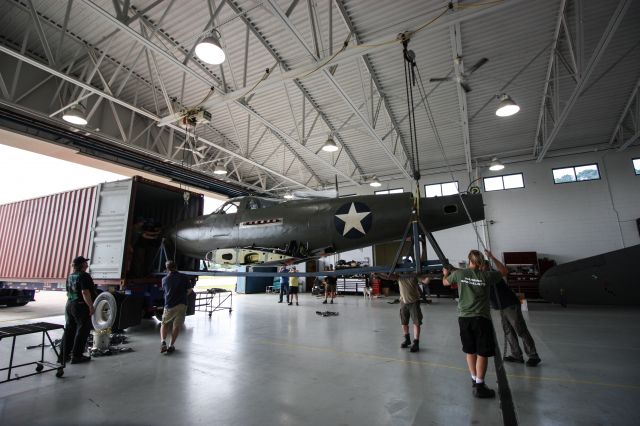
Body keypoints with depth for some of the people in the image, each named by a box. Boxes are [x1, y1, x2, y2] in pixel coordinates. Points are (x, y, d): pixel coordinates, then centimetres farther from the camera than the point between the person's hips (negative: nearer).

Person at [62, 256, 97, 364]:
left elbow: (68, 293, 18)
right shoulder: (84, 276, -19)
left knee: (69, 330, 16)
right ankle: (76, 356, 6)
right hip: (81, 306, -9)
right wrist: (91, 306, -21)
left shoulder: (70, 276, 10)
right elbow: (85, 292, -25)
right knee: (82, 331, 1)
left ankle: (64, 354, 24)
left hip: (69, 305, 9)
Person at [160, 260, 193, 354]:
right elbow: (190, 290, 1)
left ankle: (163, 341, -1)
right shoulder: (184, 277, -4)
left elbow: (165, 290, 17)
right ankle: (171, 345, 5)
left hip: (169, 305, 1)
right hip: (181, 305, -1)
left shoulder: (164, 279, 3)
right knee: (176, 325, 8)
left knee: (164, 324, 18)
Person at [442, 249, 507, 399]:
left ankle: (474, 380, 29)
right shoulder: (487, 275, -5)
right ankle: (479, 386, 7)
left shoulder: (459, 273, -1)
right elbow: (504, 271, 15)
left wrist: (446, 273, 39)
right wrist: (492, 257, 21)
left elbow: (445, 282, 18)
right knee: (482, 353, 5)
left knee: (470, 351, 16)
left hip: (464, 317, 3)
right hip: (481, 318, -3)